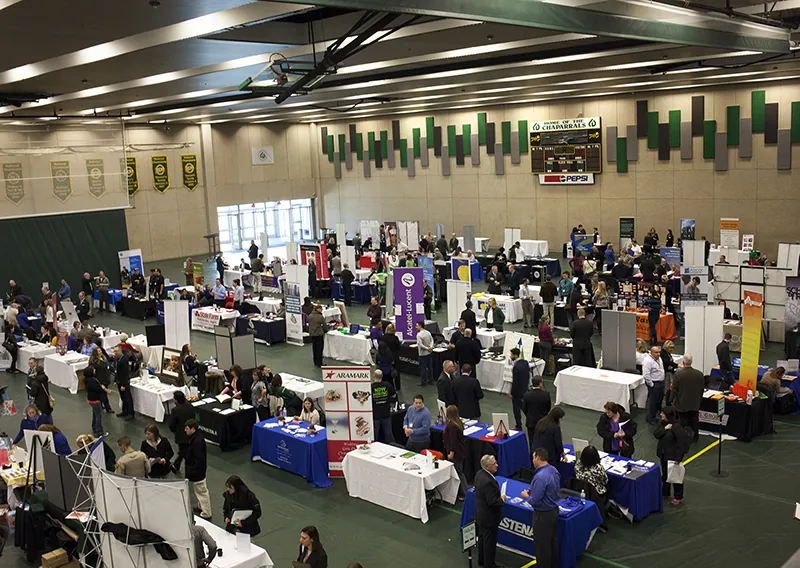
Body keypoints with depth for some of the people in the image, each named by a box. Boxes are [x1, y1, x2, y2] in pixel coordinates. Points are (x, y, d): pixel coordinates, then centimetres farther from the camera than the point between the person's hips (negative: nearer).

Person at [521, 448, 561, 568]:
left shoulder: (540, 477, -31)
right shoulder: (554, 470, -2)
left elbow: (535, 501, -28)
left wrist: (526, 496, -7)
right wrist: (533, 491, 8)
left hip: (543, 515, -9)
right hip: (554, 510, 9)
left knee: (542, 545, 8)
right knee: (552, 541, 25)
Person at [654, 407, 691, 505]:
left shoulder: (676, 426, -24)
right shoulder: (663, 423, 0)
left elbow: (682, 442, -24)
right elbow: (656, 434, -7)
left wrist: (678, 457, -24)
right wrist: (665, 428, -23)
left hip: (673, 455, -8)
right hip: (664, 454, 8)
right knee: (665, 474, 20)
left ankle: (678, 497, 18)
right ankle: (665, 493, 37)